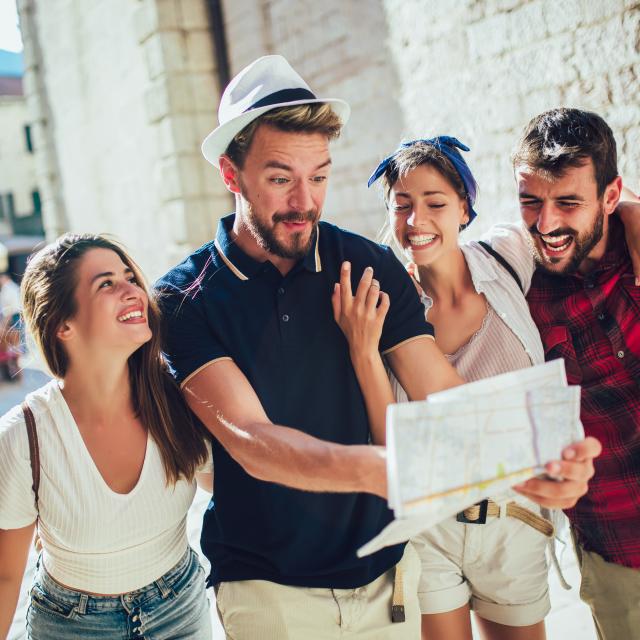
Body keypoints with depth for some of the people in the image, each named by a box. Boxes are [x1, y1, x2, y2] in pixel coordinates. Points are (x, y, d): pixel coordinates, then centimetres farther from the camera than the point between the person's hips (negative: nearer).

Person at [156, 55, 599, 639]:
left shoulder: (371, 267, -5)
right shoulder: (186, 299, -13)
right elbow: (248, 439, -26)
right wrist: (372, 467, -45)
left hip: (387, 571, 4)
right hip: (268, 588, -3)